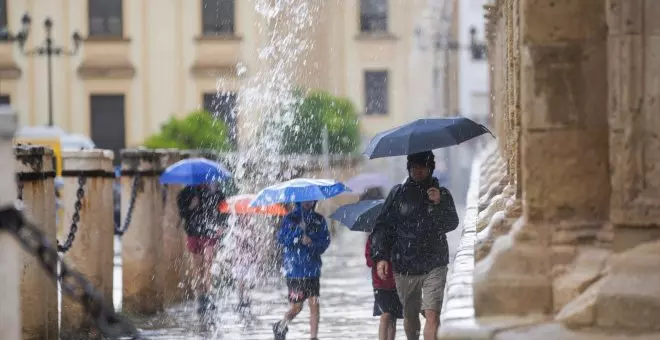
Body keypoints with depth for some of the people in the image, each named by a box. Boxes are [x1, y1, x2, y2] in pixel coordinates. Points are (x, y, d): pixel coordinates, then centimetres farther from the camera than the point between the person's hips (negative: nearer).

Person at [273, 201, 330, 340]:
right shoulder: (289, 219, 2)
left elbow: (325, 241, 2)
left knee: (314, 304, -5)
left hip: (313, 270, 2)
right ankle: (280, 327, 29)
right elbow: (281, 239, -7)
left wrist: (312, 242, -17)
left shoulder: (319, 220, 8)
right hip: (295, 270, -2)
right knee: (296, 306, 2)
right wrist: (299, 230, -18)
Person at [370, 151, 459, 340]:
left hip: (433, 267, -2)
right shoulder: (398, 193, 6)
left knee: (432, 314, -16)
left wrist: (439, 204, -23)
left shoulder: (442, 194, 6)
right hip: (404, 267, 2)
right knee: (410, 315, 12)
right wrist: (380, 256, -6)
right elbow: (382, 226, 6)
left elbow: (451, 224, -6)